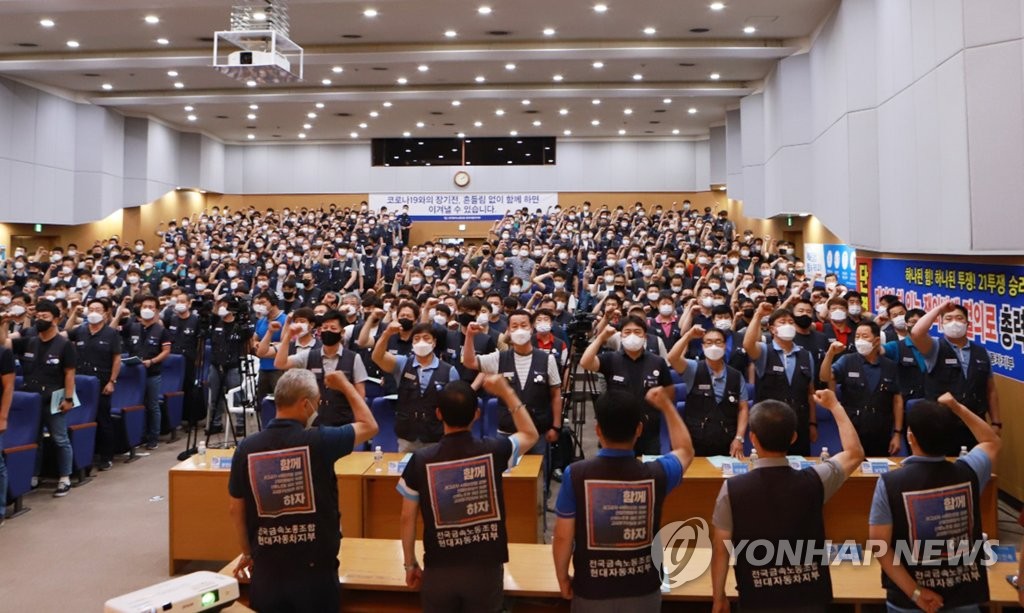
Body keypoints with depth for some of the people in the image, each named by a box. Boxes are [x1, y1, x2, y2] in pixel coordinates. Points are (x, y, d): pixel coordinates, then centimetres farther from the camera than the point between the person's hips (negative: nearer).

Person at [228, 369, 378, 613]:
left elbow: (236, 510, 5)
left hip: (266, 570, 3)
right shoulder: (318, 441, -16)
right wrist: (344, 384, 13)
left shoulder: (246, 448, -6)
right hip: (315, 570, -3)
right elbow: (369, 426, 1)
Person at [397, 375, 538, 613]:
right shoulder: (493, 451, -11)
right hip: (486, 568, 0)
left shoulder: (421, 460, -11)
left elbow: (408, 518, -2)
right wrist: (506, 391, 12)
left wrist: (410, 564, 11)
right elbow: (530, 435, 10)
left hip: (439, 570, 0)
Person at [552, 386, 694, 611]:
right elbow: (685, 451, 9)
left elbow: (562, 537, -10)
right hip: (643, 590, 2)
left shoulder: (576, 474, -19)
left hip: (592, 590, -1)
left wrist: (562, 577, 8)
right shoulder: (655, 474, -14)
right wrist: (665, 404, 20)